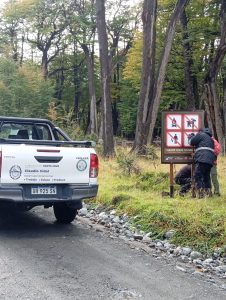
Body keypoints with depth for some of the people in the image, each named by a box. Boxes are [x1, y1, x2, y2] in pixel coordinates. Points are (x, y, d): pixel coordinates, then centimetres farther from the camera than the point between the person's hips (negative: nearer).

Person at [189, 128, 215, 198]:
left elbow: (192, 142, 3)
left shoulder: (201, 134, 9)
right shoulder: (211, 139, 31)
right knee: (206, 176, 16)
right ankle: (208, 192, 13)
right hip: (210, 160, 8)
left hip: (202, 159, -8)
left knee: (198, 176, -8)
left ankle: (201, 193, -17)